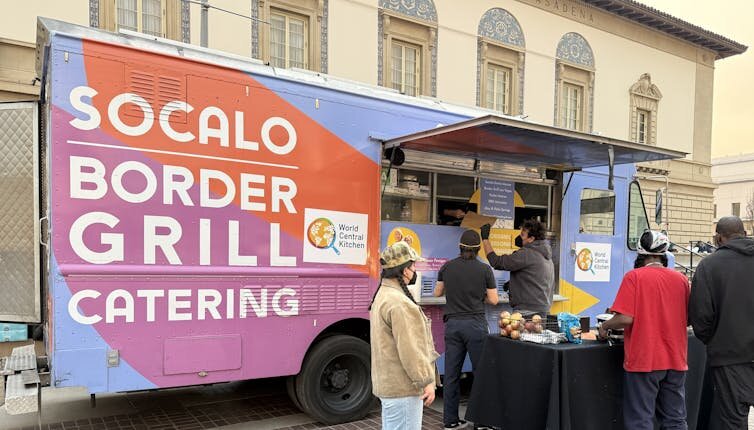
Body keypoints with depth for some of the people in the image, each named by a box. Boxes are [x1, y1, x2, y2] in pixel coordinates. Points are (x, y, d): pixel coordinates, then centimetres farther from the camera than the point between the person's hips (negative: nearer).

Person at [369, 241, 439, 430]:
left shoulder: (383, 295, 12)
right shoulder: (398, 303, -22)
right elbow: (409, 349, -23)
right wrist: (426, 381, -15)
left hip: (389, 383, 10)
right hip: (402, 388, -10)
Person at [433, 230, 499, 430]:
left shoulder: (447, 267, 2)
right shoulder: (484, 269, -6)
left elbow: (437, 293, 13)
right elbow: (493, 299, -2)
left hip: (452, 324, 3)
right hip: (476, 324, -3)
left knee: (451, 373, 8)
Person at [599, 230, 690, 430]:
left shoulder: (634, 277, -11)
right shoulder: (681, 279, 2)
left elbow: (626, 318, -17)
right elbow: (688, 317, 13)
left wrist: (605, 326, 1)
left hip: (643, 359, -5)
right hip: (676, 360, 5)